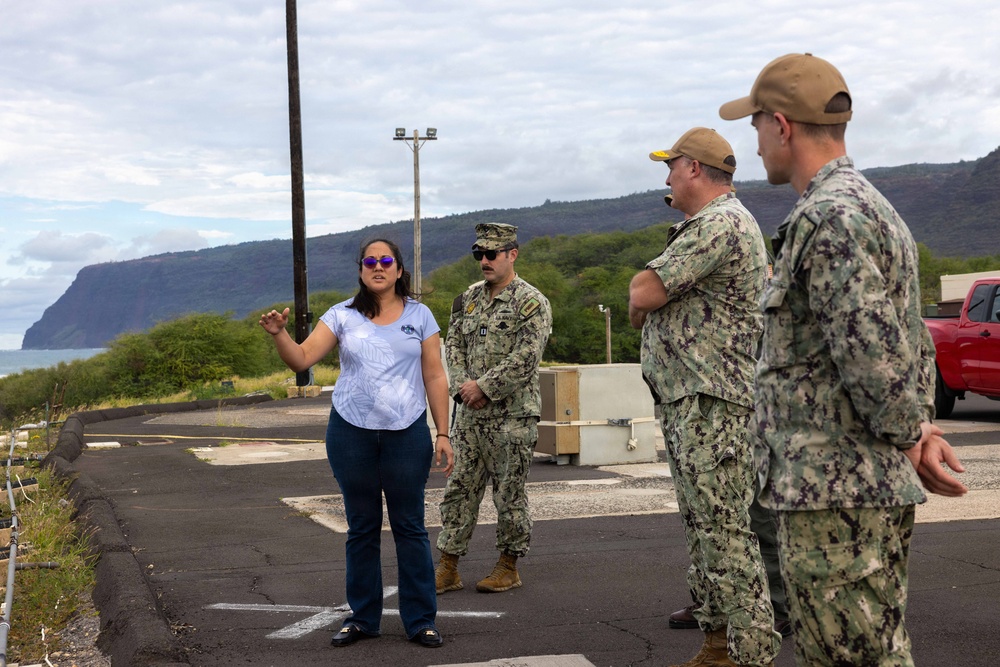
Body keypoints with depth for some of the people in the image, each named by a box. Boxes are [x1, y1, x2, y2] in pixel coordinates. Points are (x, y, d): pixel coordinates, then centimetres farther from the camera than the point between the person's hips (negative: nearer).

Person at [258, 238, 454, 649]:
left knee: (410, 526, 3)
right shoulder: (343, 316, 3)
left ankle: (421, 620, 11)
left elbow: (435, 378, 4)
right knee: (362, 527, 9)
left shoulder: (419, 315, 4)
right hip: (351, 431, 1)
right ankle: (363, 618, 20)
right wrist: (279, 334, -22)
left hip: (407, 433, -1)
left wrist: (443, 434, -1)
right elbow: (301, 359, -3)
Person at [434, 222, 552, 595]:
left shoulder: (530, 302, -8)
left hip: (512, 415, -6)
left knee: (509, 493, 3)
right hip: (470, 414, 6)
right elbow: (453, 345, 11)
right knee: (460, 488, 6)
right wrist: (462, 386, -6)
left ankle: (509, 567, 15)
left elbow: (524, 359, -16)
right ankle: (448, 568, 11)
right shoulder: (469, 298, 13)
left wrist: (483, 386, -16)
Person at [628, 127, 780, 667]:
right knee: (704, 529, 14)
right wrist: (647, 292, 1)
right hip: (689, 401, 11)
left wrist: (639, 308, 3)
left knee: (725, 532, -10)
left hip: (711, 405, -11)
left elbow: (642, 294, -18)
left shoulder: (719, 224, -14)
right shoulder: (716, 223, 22)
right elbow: (649, 291, 22)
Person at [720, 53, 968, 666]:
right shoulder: (874, 207, 18)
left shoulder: (828, 217, -17)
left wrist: (907, 437, -10)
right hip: (877, 487, 11)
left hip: (835, 491, -11)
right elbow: (914, 342, 20)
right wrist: (923, 428, 8)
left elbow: (870, 352, -24)